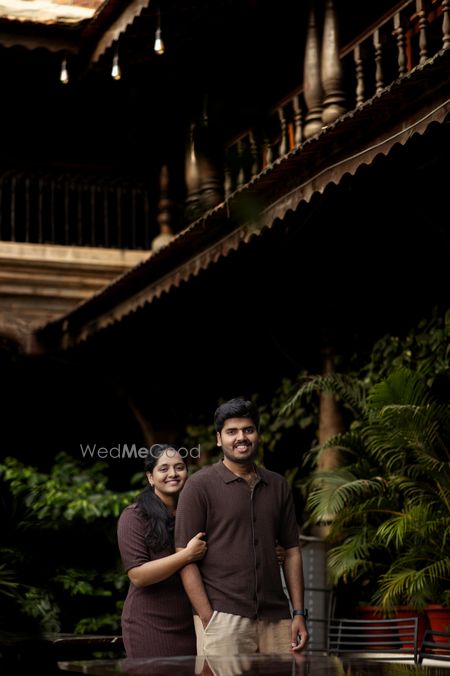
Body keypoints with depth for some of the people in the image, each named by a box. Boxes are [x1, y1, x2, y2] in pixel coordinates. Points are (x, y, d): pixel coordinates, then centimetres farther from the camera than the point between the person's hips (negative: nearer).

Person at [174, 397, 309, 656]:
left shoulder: (279, 486, 13)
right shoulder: (201, 485, -1)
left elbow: (292, 550, 15)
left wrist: (299, 613, 7)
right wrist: (208, 620, -11)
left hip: (276, 618, 4)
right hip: (223, 618, -4)